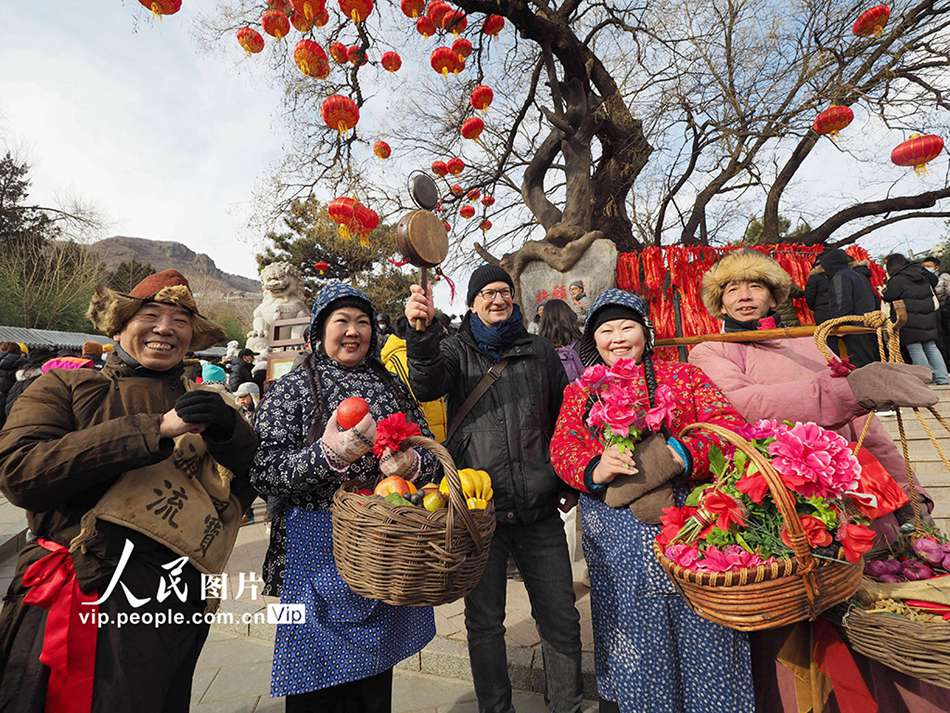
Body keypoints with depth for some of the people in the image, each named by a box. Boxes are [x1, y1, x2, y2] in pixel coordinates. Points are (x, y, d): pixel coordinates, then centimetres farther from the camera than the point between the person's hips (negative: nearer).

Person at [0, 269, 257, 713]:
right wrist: (155, 430, -23)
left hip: (178, 608, 4)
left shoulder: (199, 404, 6)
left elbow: (252, 487, 2)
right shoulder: (66, 387, -1)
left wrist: (227, 430, -17)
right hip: (84, 602, -3)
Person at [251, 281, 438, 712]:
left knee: (375, 678, 21)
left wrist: (412, 464, -17)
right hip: (319, 551, -3)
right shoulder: (291, 390, -4)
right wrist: (326, 454, -27)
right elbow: (263, 476, -11)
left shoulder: (393, 387, 6)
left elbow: (430, 454, 5)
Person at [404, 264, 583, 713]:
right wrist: (421, 331, -34)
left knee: (561, 620, 12)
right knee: (484, 622, 12)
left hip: (539, 509, 2)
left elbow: (566, 419, 17)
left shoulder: (540, 353, 11)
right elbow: (427, 385, -17)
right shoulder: (456, 351, 5)